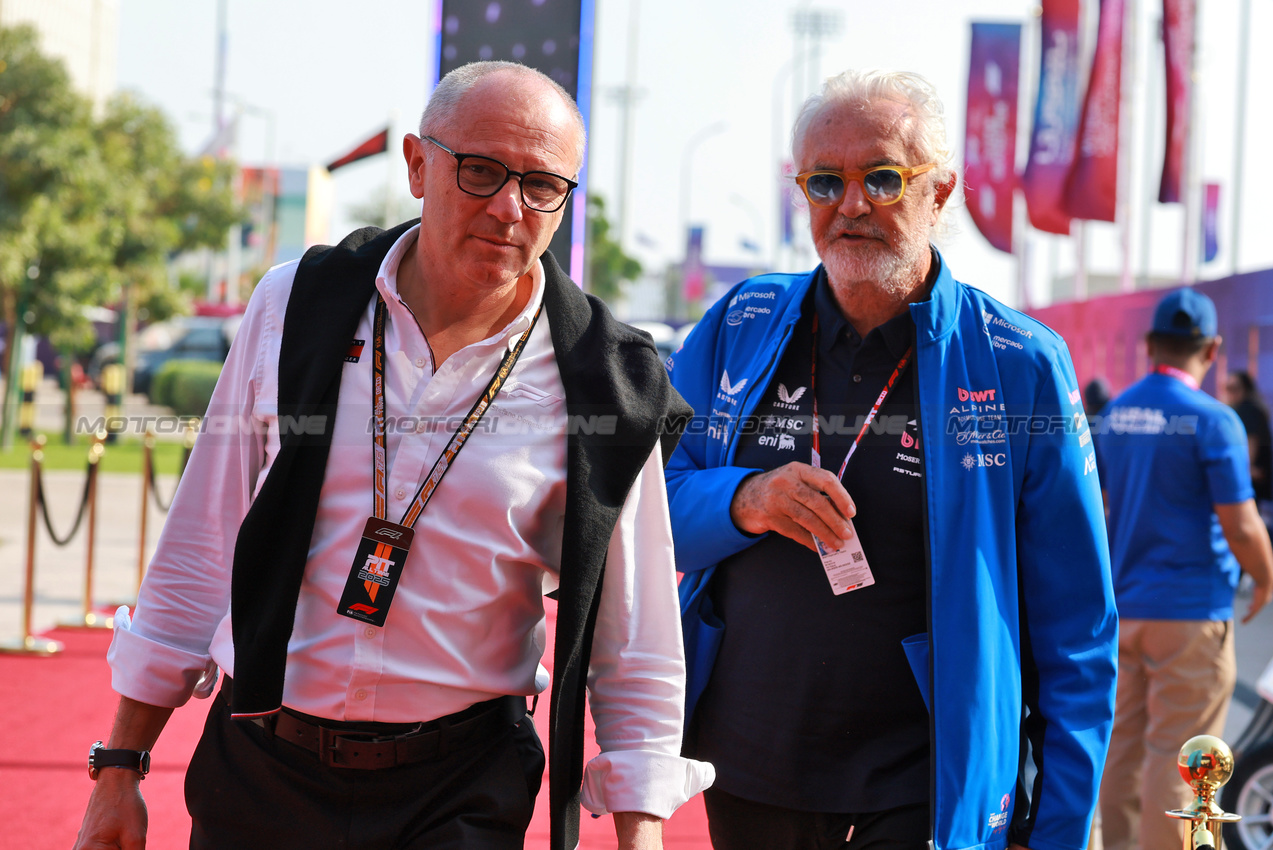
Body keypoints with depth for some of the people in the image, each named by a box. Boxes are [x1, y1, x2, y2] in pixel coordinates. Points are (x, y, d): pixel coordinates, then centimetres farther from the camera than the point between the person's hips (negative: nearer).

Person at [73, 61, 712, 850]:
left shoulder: (606, 391, -6)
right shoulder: (296, 307, -1)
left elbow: (635, 655, -1)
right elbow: (200, 546, 5)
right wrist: (121, 768, 7)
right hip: (256, 777, 2)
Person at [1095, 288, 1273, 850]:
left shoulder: (1114, 414, 8)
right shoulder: (1212, 420, -13)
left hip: (1123, 608, 7)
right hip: (1190, 613, -6)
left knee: (1123, 751, 12)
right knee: (1178, 759, -2)